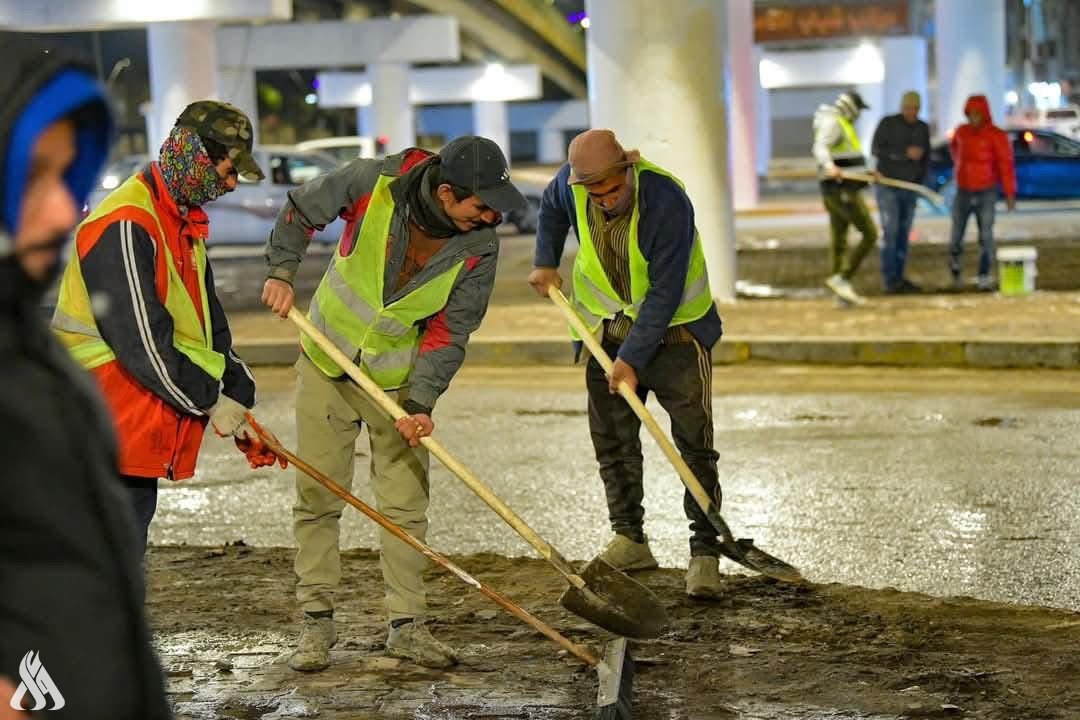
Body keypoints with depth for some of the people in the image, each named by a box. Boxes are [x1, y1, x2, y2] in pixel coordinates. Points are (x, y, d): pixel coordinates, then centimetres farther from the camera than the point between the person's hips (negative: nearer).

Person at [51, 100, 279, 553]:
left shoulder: (184, 225, 17)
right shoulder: (125, 226, -18)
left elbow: (209, 325, 21)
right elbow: (141, 340, -21)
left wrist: (238, 401, 11)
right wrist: (209, 400, -11)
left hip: (140, 426, 10)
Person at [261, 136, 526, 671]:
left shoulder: (480, 247, -16)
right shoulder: (373, 183, -22)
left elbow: (450, 330, -11)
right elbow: (301, 210, -4)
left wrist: (422, 402, -21)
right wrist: (281, 271, -15)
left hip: (398, 382, 1)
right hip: (326, 368, -1)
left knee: (405, 504, 3)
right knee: (316, 497, 3)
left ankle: (407, 626, 13)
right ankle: (317, 622, 12)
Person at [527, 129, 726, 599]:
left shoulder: (667, 201, -31)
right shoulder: (572, 185, -13)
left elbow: (665, 292, -28)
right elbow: (551, 208, 15)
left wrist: (633, 359, -27)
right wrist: (545, 263, 6)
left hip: (673, 329, -5)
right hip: (609, 328, 5)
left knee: (694, 444, -8)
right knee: (611, 438, 8)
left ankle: (705, 552, -5)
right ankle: (629, 540, 20)